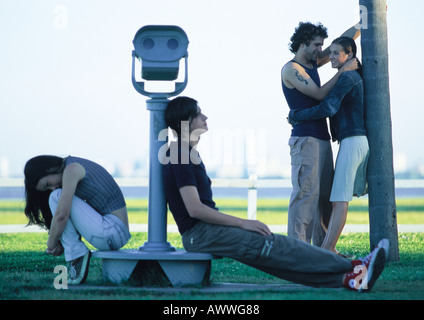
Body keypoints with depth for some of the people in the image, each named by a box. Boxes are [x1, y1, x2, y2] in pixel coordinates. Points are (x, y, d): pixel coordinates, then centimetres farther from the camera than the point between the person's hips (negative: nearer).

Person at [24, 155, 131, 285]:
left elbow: (62, 216, -16)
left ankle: (77, 254, -6)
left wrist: (51, 244, -1)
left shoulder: (71, 169, -11)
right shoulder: (79, 166, 18)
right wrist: (63, 243, 13)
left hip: (111, 233, -10)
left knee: (57, 197, -8)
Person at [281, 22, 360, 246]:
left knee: (325, 194, 7)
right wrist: (343, 71, -10)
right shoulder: (290, 69, -7)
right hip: (305, 140, -9)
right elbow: (319, 93, -14)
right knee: (306, 192, -14)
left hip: (322, 139, 9)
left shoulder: (312, 63, 18)